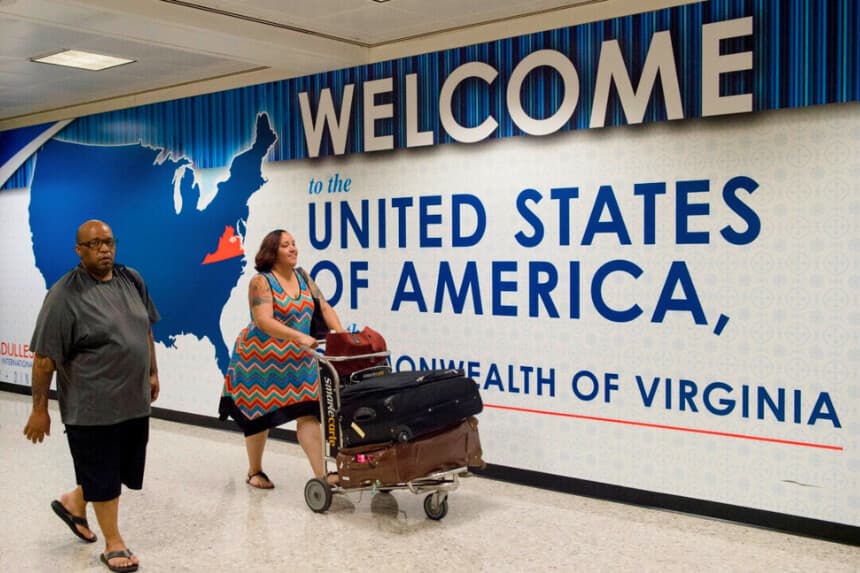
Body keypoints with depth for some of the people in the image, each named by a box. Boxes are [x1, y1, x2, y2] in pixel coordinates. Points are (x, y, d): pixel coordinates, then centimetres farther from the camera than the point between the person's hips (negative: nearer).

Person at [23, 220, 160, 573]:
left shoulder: (132, 280, 4)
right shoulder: (64, 295, -15)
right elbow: (44, 358, -13)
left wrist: (153, 373, 18)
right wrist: (39, 410, -11)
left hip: (135, 400, 6)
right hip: (93, 407, -6)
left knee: (123, 469, 18)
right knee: (102, 475, 7)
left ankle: (74, 503, 43)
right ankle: (113, 544, 24)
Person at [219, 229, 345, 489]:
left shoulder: (302, 277, 6)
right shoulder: (261, 282, -13)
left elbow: (324, 307, 2)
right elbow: (264, 321, -25)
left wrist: (341, 334, -15)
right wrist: (300, 337, -36)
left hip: (298, 359, 5)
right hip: (262, 357, -5)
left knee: (308, 413, -5)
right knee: (260, 415, 8)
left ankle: (321, 474, -6)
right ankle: (255, 472, 27)